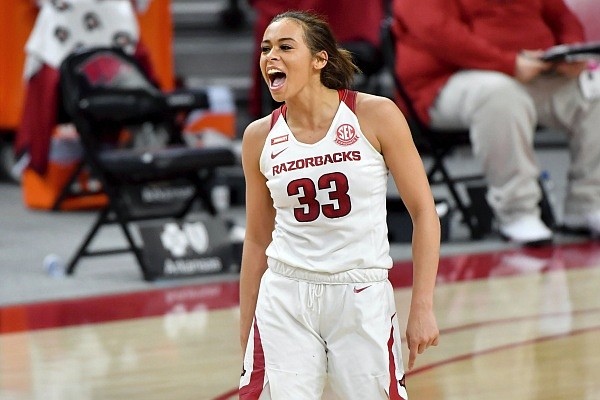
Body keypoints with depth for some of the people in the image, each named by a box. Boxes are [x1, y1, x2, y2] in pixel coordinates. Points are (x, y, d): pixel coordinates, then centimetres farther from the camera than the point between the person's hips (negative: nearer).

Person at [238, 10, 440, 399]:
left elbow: (424, 211, -3)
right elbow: (257, 240, 13)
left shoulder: (375, 115, -6)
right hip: (285, 302, 2)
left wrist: (422, 307, -8)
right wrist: (246, 337, 13)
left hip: (362, 298, -2)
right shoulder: (260, 137, 4)